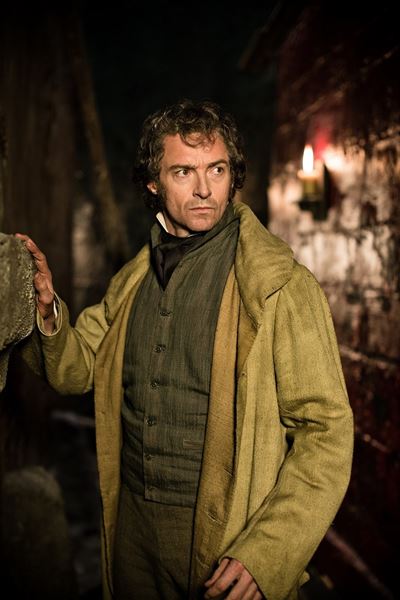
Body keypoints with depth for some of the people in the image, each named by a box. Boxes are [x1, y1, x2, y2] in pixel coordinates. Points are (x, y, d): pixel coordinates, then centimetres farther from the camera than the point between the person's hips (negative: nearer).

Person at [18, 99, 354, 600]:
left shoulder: (282, 286, -16)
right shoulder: (131, 281, 4)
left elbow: (326, 431, -17)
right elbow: (75, 371, 10)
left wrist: (264, 558, -22)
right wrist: (48, 310, -9)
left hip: (224, 534, -5)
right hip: (132, 520, 5)